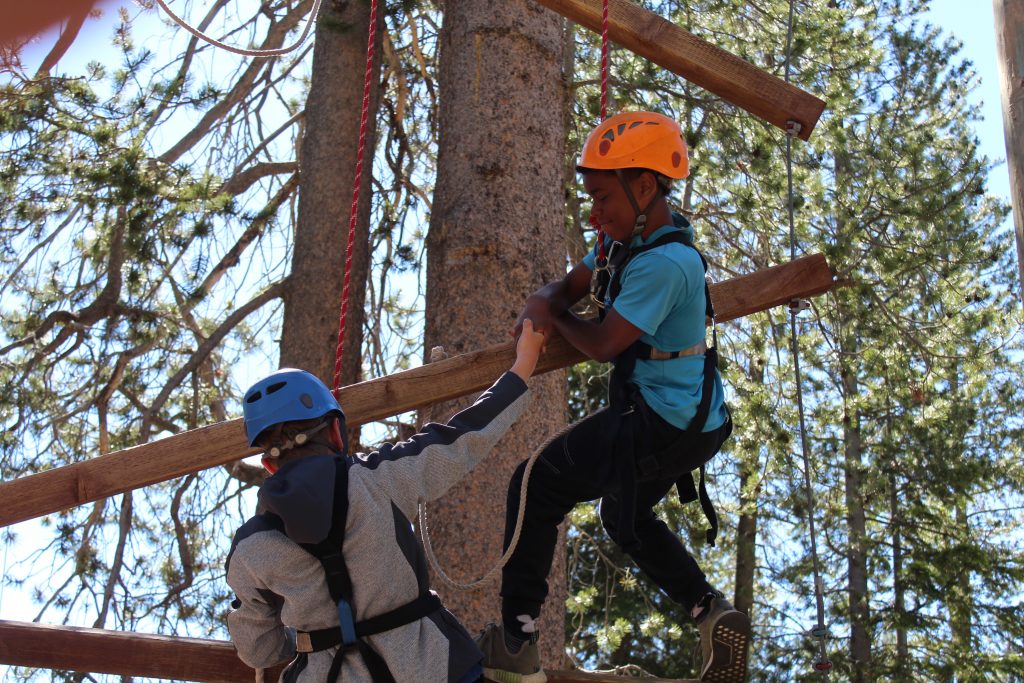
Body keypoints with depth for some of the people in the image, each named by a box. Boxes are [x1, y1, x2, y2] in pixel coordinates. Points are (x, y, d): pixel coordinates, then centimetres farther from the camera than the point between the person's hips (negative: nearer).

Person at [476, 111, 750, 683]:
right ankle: (714, 614, 19)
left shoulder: (664, 263, -25)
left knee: (535, 488, -2)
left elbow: (602, 345, -21)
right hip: (685, 420, 10)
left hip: (660, 425, -10)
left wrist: (554, 317, -1)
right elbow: (572, 285, 15)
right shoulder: (628, 237, 5)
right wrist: (543, 304, -9)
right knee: (626, 517, 28)